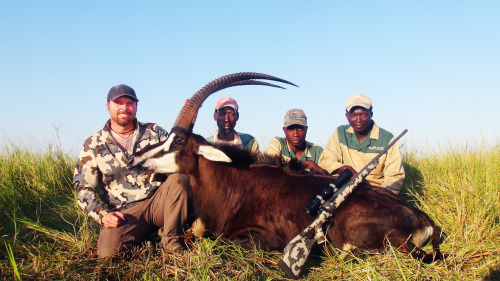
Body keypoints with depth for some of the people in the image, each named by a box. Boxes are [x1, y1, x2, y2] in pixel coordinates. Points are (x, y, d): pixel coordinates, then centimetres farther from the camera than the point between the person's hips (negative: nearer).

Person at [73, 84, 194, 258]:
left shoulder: (153, 131, 11)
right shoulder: (93, 145, 8)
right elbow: (83, 189, 5)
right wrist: (102, 214, -10)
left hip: (159, 202, 2)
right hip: (125, 213, -1)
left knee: (180, 178, -30)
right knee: (108, 249, -31)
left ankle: (171, 238, -14)